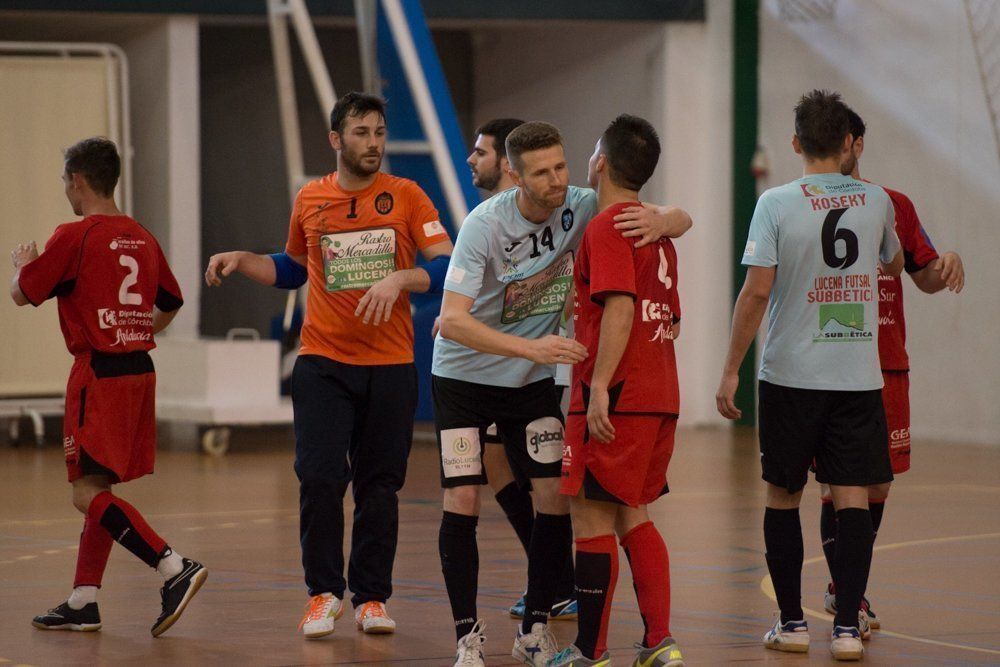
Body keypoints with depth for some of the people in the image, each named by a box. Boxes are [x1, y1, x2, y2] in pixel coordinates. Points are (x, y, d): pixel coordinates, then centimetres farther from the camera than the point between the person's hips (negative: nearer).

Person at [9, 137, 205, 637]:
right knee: (100, 490, 14)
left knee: (88, 492, -9)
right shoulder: (142, 239, 12)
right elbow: (171, 304, 23)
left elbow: (21, 294, -3)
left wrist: (22, 263, 17)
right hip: (141, 369, 8)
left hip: (99, 372, -8)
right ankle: (83, 602, 17)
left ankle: (175, 569, -21)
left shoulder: (74, 237, -10)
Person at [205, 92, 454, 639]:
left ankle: (371, 597, 15)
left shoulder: (407, 196, -1)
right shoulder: (309, 201, 7)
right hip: (323, 362, 1)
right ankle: (324, 593, 6)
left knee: (379, 486, 4)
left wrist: (398, 278, -23)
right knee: (320, 478, -9)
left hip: (390, 366, -1)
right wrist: (241, 260, 9)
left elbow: (445, 267, -7)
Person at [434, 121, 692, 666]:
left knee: (556, 500, -3)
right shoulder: (485, 225, -26)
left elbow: (682, 219, -10)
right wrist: (531, 348, -45)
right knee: (462, 504, -10)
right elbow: (452, 320, -34)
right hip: (464, 376, -4)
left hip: (534, 380, 4)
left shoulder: (580, 208, -14)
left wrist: (660, 221, -35)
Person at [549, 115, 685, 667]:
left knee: (592, 517, -3)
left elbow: (620, 307, -22)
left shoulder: (607, 226, -11)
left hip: (616, 398, -9)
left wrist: (599, 386, -25)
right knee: (632, 517, 14)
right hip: (659, 397, 9)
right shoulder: (655, 229, 16)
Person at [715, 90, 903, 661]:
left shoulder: (777, 204, -7)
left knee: (783, 497, 11)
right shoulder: (877, 201, 2)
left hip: (790, 377, -1)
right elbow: (894, 265, 22)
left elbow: (756, 292, -11)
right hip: (859, 374, 1)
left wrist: (731, 371, -4)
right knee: (854, 499, 2)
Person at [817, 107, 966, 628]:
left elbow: (924, 276, 15)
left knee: (878, 484, 8)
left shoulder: (894, 206, 10)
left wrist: (946, 265, -7)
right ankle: (844, 592, 5)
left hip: (888, 367, 4)